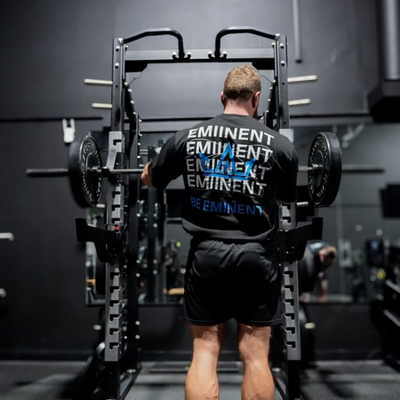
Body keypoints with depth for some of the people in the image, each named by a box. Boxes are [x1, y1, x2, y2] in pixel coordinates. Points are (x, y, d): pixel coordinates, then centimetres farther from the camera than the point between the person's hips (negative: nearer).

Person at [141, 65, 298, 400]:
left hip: (207, 255, 1)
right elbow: (288, 199, 14)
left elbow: (149, 179, 15)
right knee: (255, 355, 8)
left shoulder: (188, 138, 0)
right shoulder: (279, 144, -3)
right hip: (256, 257, -1)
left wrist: (151, 166, 38)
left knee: (204, 353, 9)